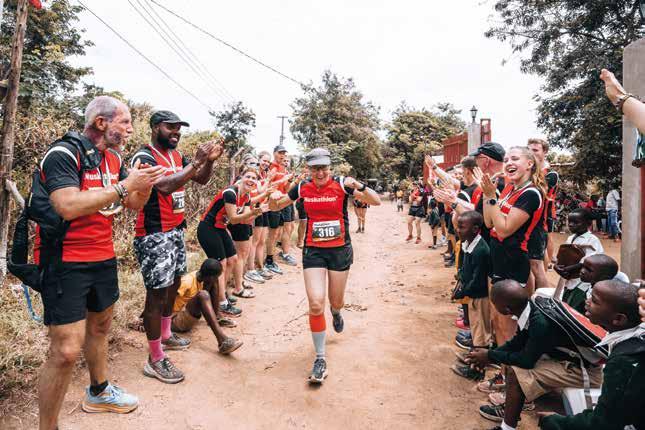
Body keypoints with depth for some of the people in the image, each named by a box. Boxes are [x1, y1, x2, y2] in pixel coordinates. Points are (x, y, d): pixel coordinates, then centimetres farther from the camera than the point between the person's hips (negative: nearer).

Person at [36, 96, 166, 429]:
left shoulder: (113, 158, 8)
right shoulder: (64, 153, -16)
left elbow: (135, 204, 10)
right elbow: (68, 207, -29)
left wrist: (145, 183, -10)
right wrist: (124, 185, -25)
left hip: (103, 257, 8)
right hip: (65, 261, -8)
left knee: (100, 327, 22)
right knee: (66, 350, -9)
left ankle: (98, 392, 43)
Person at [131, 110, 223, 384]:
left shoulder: (177, 155, 10)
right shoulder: (144, 157, -15)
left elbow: (201, 180, 9)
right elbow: (166, 185, -30)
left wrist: (209, 161, -10)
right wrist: (197, 161, -29)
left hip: (176, 231, 9)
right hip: (154, 236, -9)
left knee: (174, 284, 18)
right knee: (157, 292, -3)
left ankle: (165, 336, 37)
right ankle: (155, 360, 8)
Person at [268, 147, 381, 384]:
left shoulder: (341, 184, -9)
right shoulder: (302, 188, -2)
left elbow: (376, 201, -14)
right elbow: (275, 207, 10)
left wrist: (359, 186, -33)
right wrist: (274, 197, -14)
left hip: (340, 249, 0)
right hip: (313, 250, 1)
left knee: (336, 302, 14)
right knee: (315, 304, -12)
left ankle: (335, 311, 56)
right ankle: (320, 359, 4)